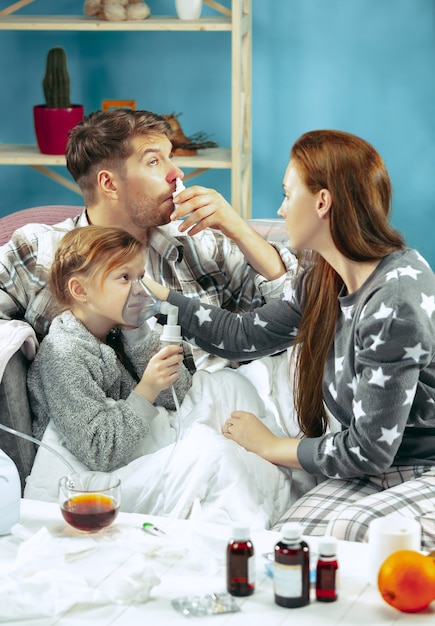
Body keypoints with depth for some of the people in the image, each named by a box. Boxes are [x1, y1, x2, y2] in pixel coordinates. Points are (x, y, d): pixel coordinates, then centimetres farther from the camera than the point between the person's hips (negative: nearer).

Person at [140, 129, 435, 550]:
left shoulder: (395, 302, -26)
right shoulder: (323, 279, 1)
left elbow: (369, 450, -21)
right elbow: (244, 336, 13)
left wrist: (271, 447, -6)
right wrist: (155, 293, 16)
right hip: (374, 471, 7)